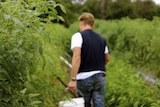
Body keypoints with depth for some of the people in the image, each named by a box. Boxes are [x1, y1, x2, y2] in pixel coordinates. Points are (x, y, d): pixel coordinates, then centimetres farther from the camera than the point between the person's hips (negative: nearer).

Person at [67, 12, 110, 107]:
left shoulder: (78, 36, -7)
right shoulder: (101, 38, 11)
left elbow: (77, 57, -21)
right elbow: (107, 58, 20)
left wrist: (73, 79, -22)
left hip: (84, 78, -3)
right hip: (100, 77, 4)